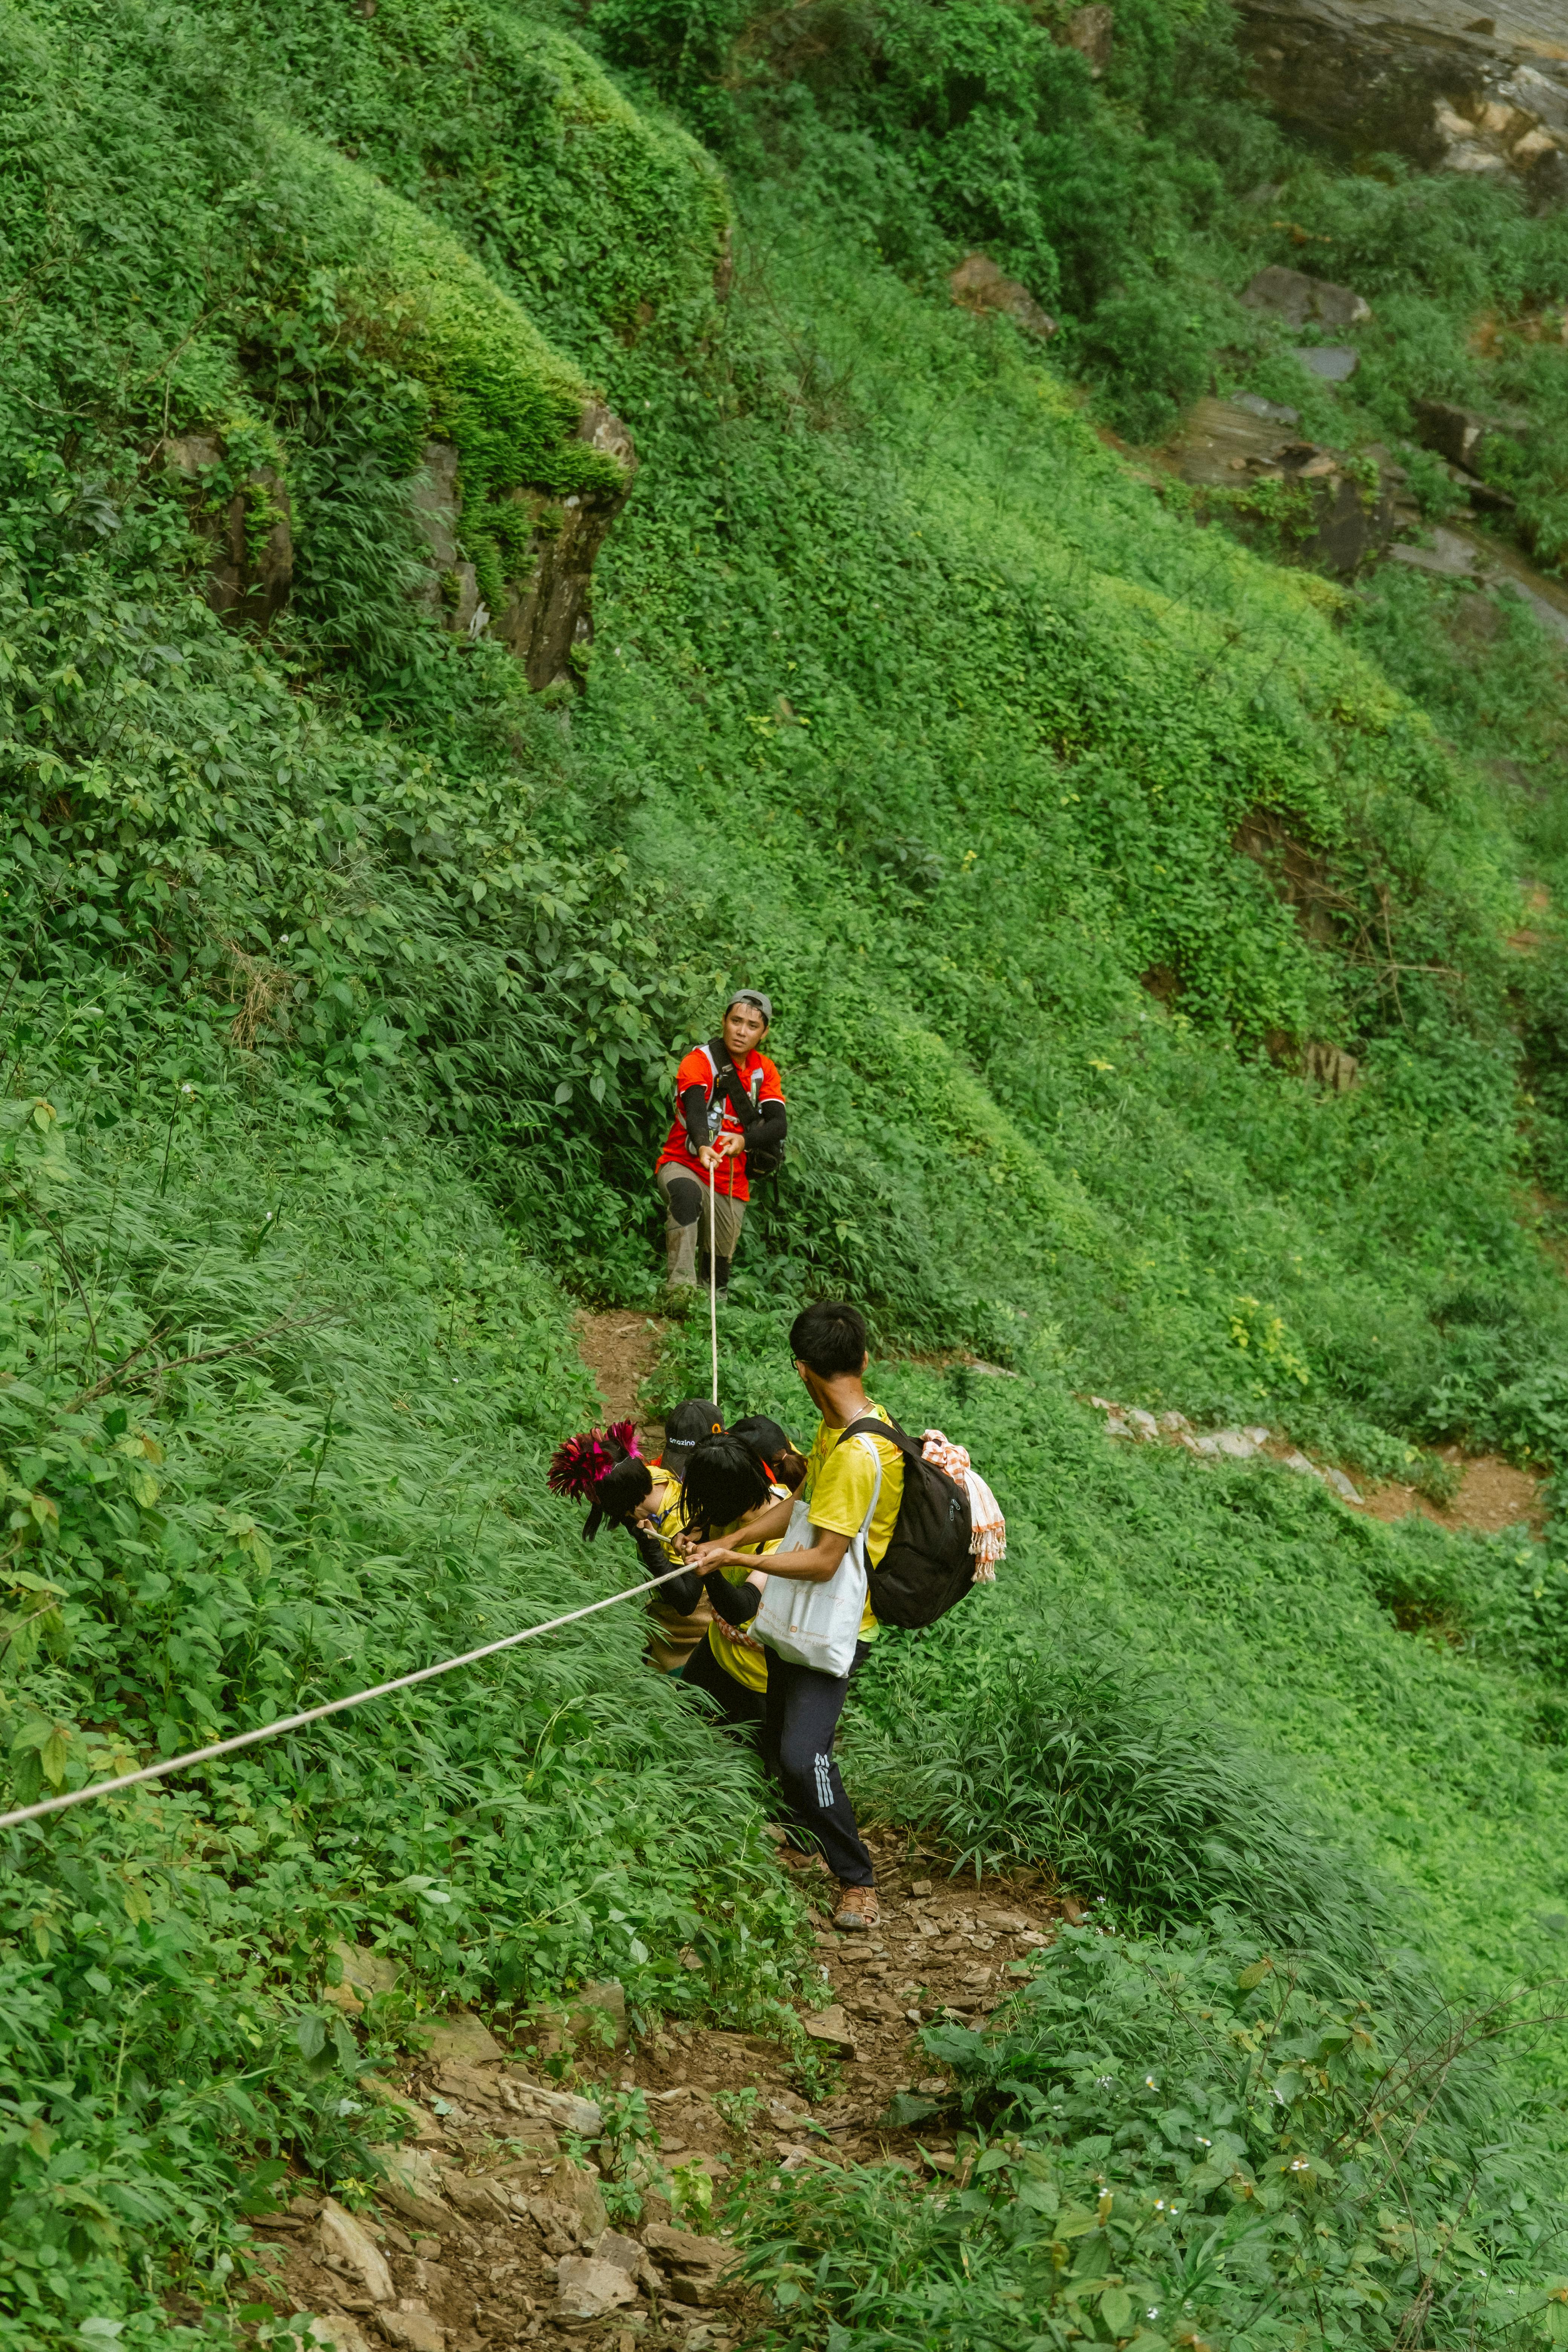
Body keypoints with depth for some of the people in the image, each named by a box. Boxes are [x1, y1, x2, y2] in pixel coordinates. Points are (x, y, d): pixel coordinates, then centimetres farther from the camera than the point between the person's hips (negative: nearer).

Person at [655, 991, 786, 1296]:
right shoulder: (700, 1061, -12)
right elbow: (694, 1108, -31)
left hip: (732, 1183, 5)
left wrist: (745, 1140, -33)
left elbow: (779, 1125, -11)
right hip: (684, 1165, -5)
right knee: (686, 1195, -39)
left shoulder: (765, 1071, 3)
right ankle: (681, 1288, -46)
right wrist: (703, 1146, -52)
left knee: (719, 1267, 9)